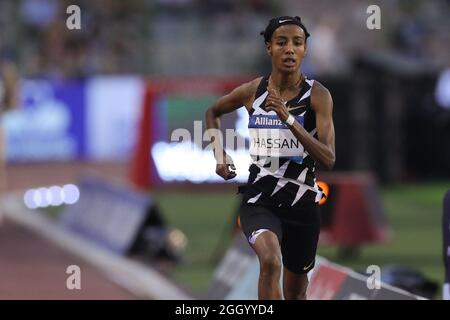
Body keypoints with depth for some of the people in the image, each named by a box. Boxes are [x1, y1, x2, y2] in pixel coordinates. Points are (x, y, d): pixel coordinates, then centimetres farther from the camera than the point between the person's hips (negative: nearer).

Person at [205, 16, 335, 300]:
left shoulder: (317, 95, -9)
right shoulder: (252, 91, -2)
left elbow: (328, 159, -19)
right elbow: (213, 112, 20)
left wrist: (288, 118, -28)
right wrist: (219, 154, 6)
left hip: (302, 200, 1)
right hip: (259, 198, -1)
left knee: (296, 291, 15)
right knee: (271, 260, -31)